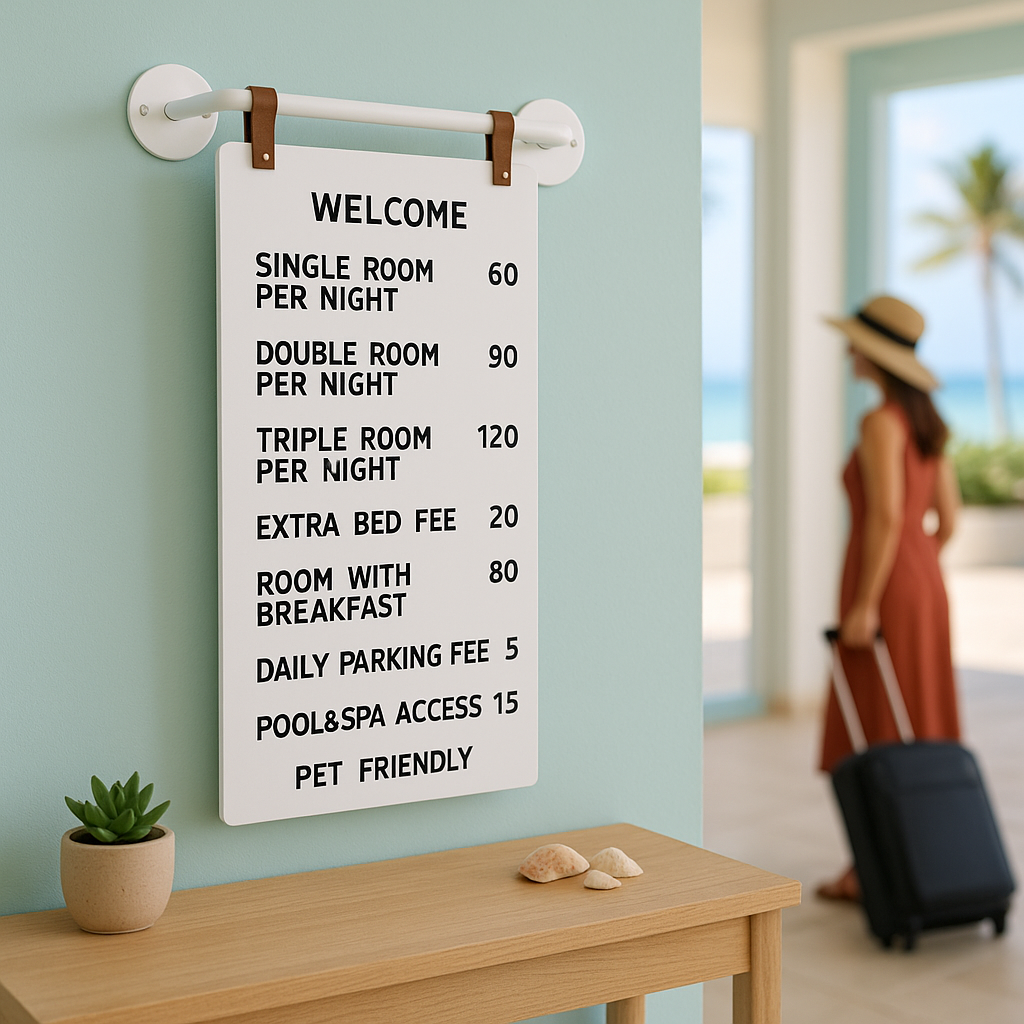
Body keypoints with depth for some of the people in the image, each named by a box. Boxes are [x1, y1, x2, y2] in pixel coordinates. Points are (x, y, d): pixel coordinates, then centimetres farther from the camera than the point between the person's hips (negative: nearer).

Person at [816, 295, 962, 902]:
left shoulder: (881, 422, -15)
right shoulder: (929, 422, 12)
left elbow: (887, 517, -22)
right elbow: (949, 519, 14)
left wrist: (866, 604, -21)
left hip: (883, 585, -9)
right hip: (926, 583, 9)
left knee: (875, 732, -1)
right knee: (919, 727, 13)